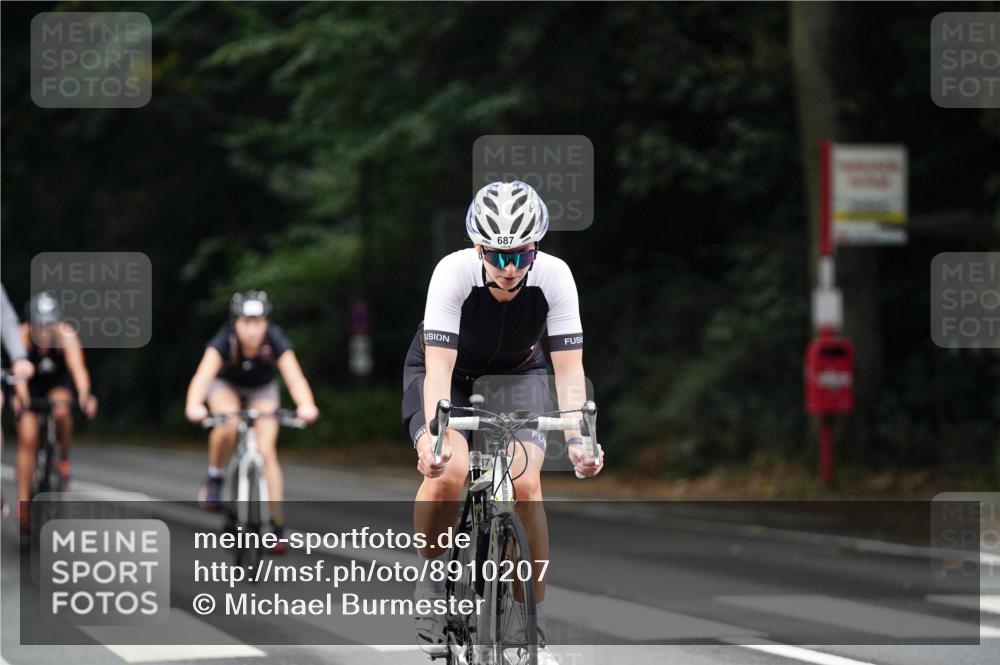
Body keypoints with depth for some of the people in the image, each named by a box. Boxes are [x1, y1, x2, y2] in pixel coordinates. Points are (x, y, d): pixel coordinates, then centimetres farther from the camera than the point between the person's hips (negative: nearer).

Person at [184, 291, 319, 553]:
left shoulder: (275, 341, -32)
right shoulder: (225, 340, -34)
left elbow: (294, 376, -44)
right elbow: (203, 374, -48)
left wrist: (306, 406, -64)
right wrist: (193, 406, -67)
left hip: (262, 389, 1)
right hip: (226, 384, -1)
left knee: (266, 450, -15)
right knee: (227, 427, -33)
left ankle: (277, 524, -8)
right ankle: (214, 478, -7)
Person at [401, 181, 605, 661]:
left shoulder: (554, 276, -27)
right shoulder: (454, 273, -32)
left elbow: (569, 367, -27)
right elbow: (438, 366, -36)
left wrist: (578, 438, -41)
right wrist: (433, 435, -51)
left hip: (516, 375, 1)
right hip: (447, 374, -1)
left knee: (524, 484, -20)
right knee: (448, 470, -30)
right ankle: (432, 577, -2)